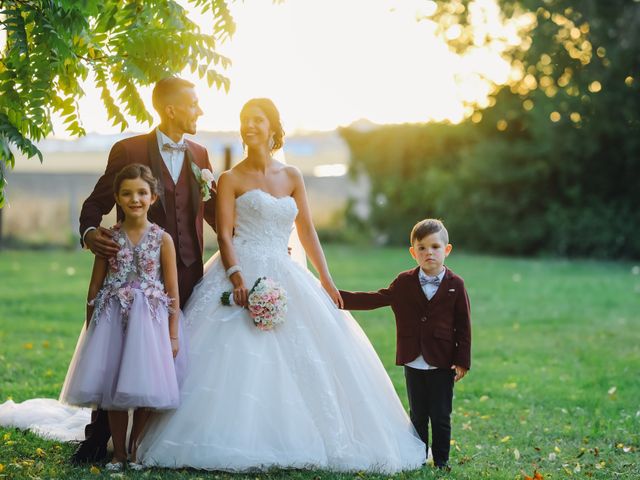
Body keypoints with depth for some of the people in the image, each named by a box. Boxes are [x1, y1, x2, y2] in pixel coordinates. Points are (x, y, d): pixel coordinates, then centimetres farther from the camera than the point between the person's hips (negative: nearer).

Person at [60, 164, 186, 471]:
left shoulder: (162, 239, -1)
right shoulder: (109, 237, 3)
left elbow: (172, 292, 0)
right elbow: (95, 286, 8)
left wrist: (172, 335, -2)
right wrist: (90, 327, 7)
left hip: (149, 320, -1)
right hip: (112, 319, 1)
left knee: (145, 388, -3)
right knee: (113, 389, 3)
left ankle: (135, 449, 17)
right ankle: (118, 452, 16)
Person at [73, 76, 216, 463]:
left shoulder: (199, 155, 12)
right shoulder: (129, 150, -2)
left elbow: (215, 214, 17)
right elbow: (96, 203, 1)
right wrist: (90, 232, -20)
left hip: (187, 272, 4)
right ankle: (97, 440, 8)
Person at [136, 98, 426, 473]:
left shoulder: (292, 177, 13)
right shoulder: (231, 179, 1)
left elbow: (307, 231, 13)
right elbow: (224, 234, -7)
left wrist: (326, 280, 6)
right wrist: (237, 277, -23)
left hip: (284, 277, 4)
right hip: (243, 275, -4)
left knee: (301, 361, -1)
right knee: (237, 360, -14)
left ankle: (294, 440, 7)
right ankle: (238, 444, -10)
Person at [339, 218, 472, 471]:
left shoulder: (455, 285, -3)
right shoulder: (404, 283, 2)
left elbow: (463, 325, -3)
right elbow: (376, 299, 4)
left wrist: (462, 361, -7)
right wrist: (342, 298, -6)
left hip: (443, 364, -2)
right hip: (414, 363, 2)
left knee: (441, 417, 4)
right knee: (418, 416, 11)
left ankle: (441, 460, 16)